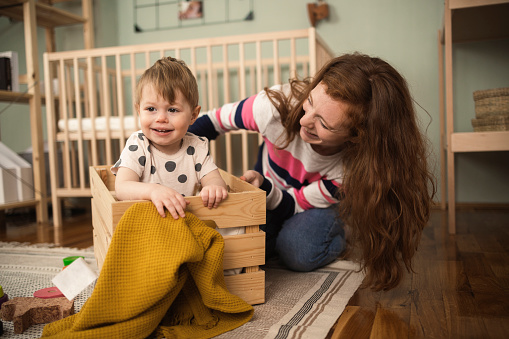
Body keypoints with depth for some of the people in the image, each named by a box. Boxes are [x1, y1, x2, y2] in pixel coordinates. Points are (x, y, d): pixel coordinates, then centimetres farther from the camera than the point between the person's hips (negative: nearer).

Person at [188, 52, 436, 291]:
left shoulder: (355, 168, -37)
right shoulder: (277, 103, -36)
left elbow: (296, 204, -25)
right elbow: (215, 121, -17)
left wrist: (264, 187, -45)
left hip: (323, 205, -2)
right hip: (270, 190, 2)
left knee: (297, 251, -30)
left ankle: (342, 237, 4)